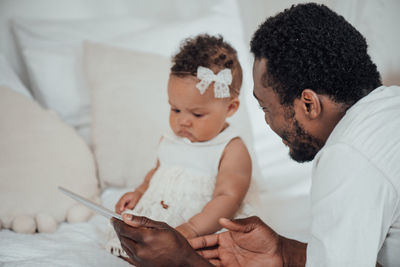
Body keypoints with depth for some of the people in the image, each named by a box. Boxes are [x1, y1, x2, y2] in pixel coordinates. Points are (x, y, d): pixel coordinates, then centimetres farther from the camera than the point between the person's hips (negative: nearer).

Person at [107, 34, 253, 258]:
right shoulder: (171, 139, 16)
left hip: (204, 231, -6)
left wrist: (192, 228, -29)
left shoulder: (232, 151, -7)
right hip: (153, 219, 6)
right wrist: (140, 192, 12)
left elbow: (228, 198, -16)